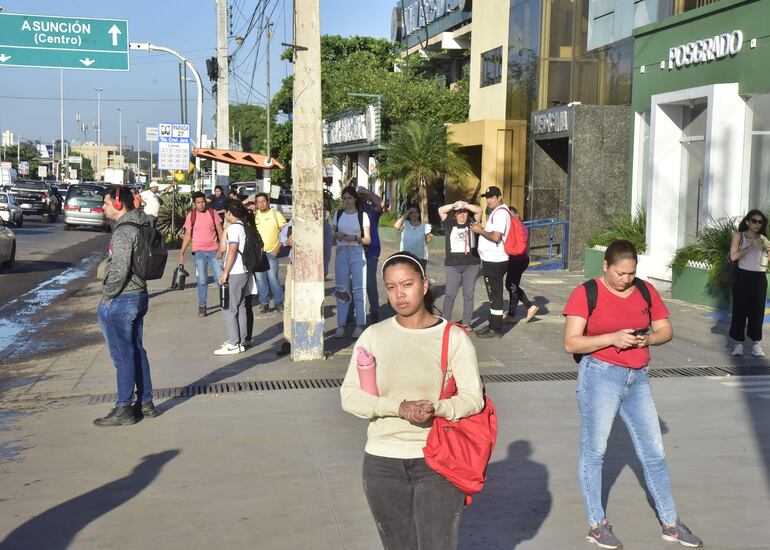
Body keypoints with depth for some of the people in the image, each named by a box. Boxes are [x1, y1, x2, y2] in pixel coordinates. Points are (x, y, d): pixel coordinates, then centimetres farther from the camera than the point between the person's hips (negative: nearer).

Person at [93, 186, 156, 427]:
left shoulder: (123, 232, -18)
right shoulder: (141, 226, 10)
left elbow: (119, 271, -23)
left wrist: (106, 297, -11)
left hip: (121, 301, -9)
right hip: (139, 296, 9)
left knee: (123, 355, -2)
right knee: (137, 351, 15)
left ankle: (124, 409, 5)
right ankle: (145, 403, 22)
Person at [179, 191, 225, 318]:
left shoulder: (212, 213, -1)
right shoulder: (191, 216, 1)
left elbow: (220, 232, 1)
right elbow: (187, 236, 4)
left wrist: (221, 248, -9)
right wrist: (181, 253, 0)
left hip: (214, 251, 0)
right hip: (199, 252, 0)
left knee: (220, 278, -2)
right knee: (202, 280, 1)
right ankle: (202, 306, 11)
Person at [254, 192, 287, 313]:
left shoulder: (276, 214, 0)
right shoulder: (254, 215, 8)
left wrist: (278, 247, -8)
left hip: (271, 252, -3)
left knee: (273, 277, -9)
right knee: (260, 278, 4)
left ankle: (279, 302, 3)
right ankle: (264, 303, 13)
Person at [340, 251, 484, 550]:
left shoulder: (453, 337, -3)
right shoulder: (374, 336, 2)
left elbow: (473, 398, -6)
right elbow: (349, 396, -4)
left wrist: (436, 408, -26)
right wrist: (400, 408, -19)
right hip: (383, 464, 2)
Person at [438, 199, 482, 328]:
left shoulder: (471, 223, 10)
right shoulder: (450, 223, 10)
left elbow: (479, 210, -1)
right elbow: (441, 210, 1)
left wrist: (466, 205, -11)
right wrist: (454, 205, -10)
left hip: (471, 265, 1)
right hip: (452, 265, 0)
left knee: (468, 295, 4)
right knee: (449, 294, -1)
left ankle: (466, 323, 10)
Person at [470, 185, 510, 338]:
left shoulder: (501, 213, -15)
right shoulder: (496, 212, 18)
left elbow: (496, 237, -25)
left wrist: (480, 231, -13)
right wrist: (481, 229, 9)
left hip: (495, 261, -10)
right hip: (491, 260, 10)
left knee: (495, 294, -5)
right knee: (493, 294, 16)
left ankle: (496, 329, 0)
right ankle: (492, 324, 25)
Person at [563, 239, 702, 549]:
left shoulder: (645, 291, 7)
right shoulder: (586, 294, -7)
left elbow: (666, 330, 12)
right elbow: (571, 343, -11)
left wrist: (648, 338, -10)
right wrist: (612, 338, -21)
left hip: (638, 379, 4)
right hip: (600, 375, -4)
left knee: (654, 453, 8)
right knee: (594, 451, 4)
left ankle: (671, 524, 22)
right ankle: (597, 525, 18)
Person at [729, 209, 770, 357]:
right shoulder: (739, 236, 1)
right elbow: (733, 256, -11)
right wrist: (750, 247, -18)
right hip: (743, 276, -3)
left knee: (757, 310, 2)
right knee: (740, 309, -2)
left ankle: (756, 343, 5)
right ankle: (739, 343, 3)